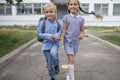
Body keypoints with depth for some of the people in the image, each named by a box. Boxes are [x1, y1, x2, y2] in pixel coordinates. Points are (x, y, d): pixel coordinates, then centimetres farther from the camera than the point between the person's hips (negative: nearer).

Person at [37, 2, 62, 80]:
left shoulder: (57, 23, -6)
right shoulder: (42, 23, -10)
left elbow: (60, 32, 5)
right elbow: (39, 34, -6)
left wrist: (56, 36, -17)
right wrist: (48, 36, -20)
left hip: (55, 43, 0)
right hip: (46, 44, 1)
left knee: (53, 53, -35)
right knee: (49, 63, 10)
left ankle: (56, 65, -2)